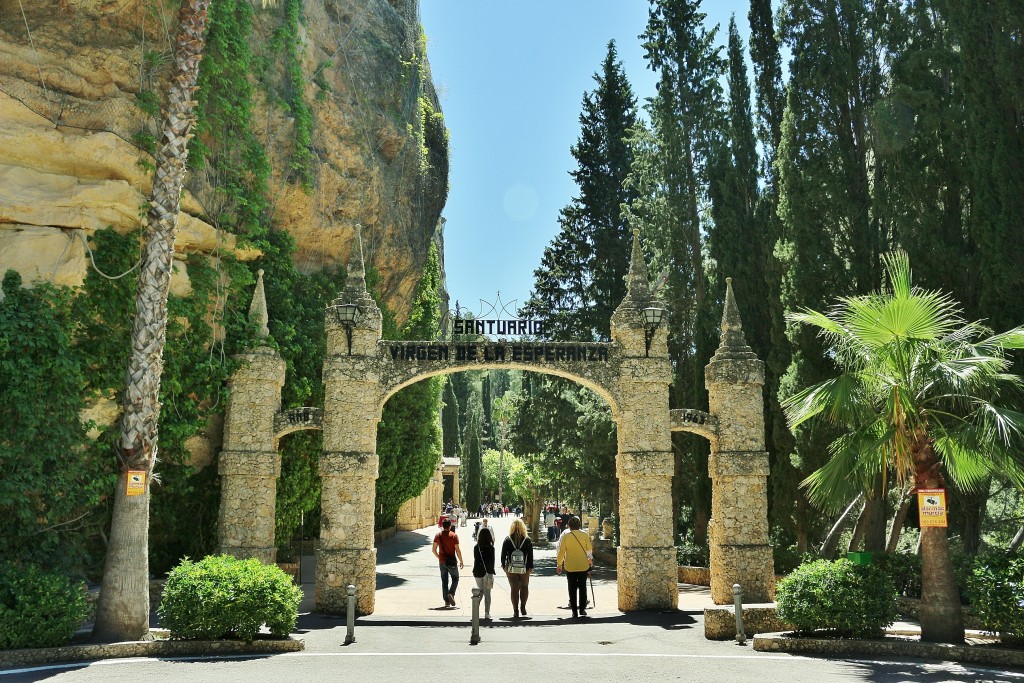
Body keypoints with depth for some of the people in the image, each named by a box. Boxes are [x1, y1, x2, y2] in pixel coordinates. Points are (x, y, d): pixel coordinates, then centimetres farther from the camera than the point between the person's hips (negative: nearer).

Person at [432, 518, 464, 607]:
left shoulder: (438, 535, 2)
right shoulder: (454, 536, -9)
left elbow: (433, 549, 1)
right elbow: (457, 550, -11)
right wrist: (461, 561, -2)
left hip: (442, 562, 3)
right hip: (451, 561, -3)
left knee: (444, 581, 11)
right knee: (455, 579, 11)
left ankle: (447, 601, 10)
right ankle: (451, 593, -13)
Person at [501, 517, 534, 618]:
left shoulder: (507, 540, -4)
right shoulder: (527, 540, -5)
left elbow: (503, 554, -2)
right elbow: (530, 555, -4)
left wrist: (504, 566, 8)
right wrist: (530, 567, 3)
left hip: (511, 569, 0)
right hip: (524, 569, 0)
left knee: (514, 589, 6)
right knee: (524, 587, 19)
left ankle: (515, 611, 4)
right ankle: (523, 606, 11)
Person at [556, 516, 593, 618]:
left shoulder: (565, 536, -8)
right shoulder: (584, 535, -6)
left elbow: (561, 551, -4)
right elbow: (589, 549, 5)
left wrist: (559, 564, 6)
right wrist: (590, 560, 25)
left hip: (570, 567, -1)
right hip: (583, 566, 1)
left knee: (572, 589, 6)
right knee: (582, 587, 14)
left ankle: (574, 611, 5)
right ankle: (582, 609, 16)